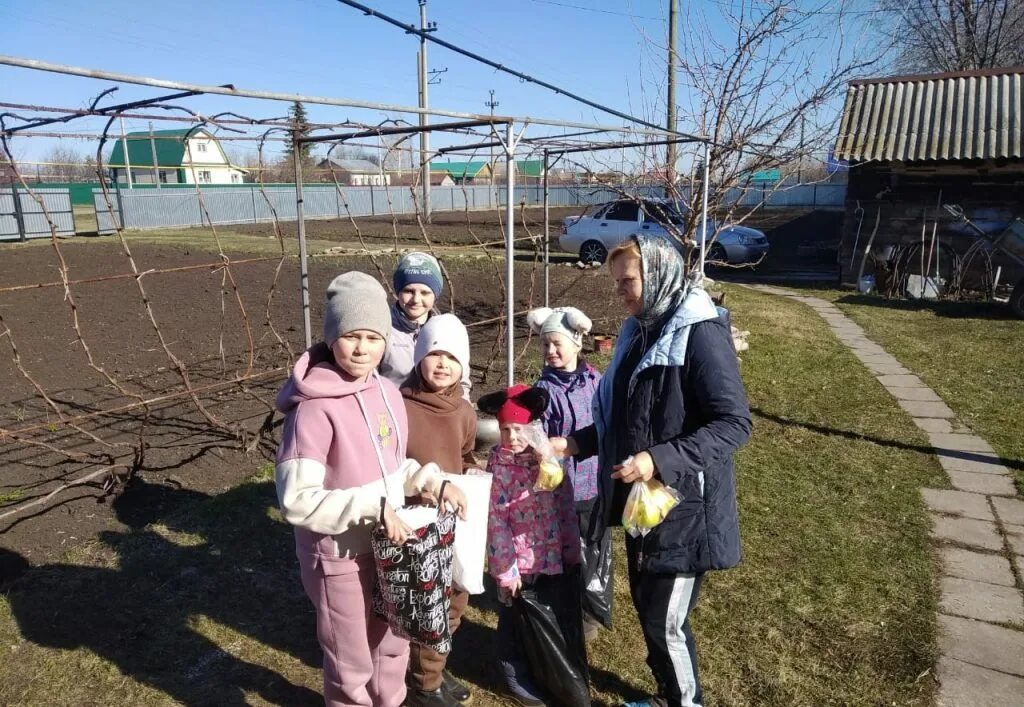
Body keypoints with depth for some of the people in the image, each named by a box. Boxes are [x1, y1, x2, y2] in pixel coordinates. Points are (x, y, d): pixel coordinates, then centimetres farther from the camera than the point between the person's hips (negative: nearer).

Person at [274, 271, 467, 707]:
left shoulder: (387, 393, -3)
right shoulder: (314, 410, -25)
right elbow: (295, 500, -26)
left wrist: (434, 482, -6)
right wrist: (372, 507, -29)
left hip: (390, 544, 7)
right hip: (340, 557, -6)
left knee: (393, 644, 27)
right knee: (352, 663, 17)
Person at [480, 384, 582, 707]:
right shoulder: (497, 466, -14)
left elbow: (566, 508, 1)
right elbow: (496, 521, -13)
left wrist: (572, 551, 3)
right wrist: (506, 568, -13)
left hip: (551, 557, 3)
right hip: (516, 559, -3)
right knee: (515, 619, 14)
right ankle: (516, 675, 35)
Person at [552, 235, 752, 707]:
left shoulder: (700, 334, -18)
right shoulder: (639, 331, 8)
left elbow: (734, 423, -21)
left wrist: (658, 459, -29)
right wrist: (575, 443, 6)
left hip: (684, 505, -8)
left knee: (666, 622, 4)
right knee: (646, 609, 20)